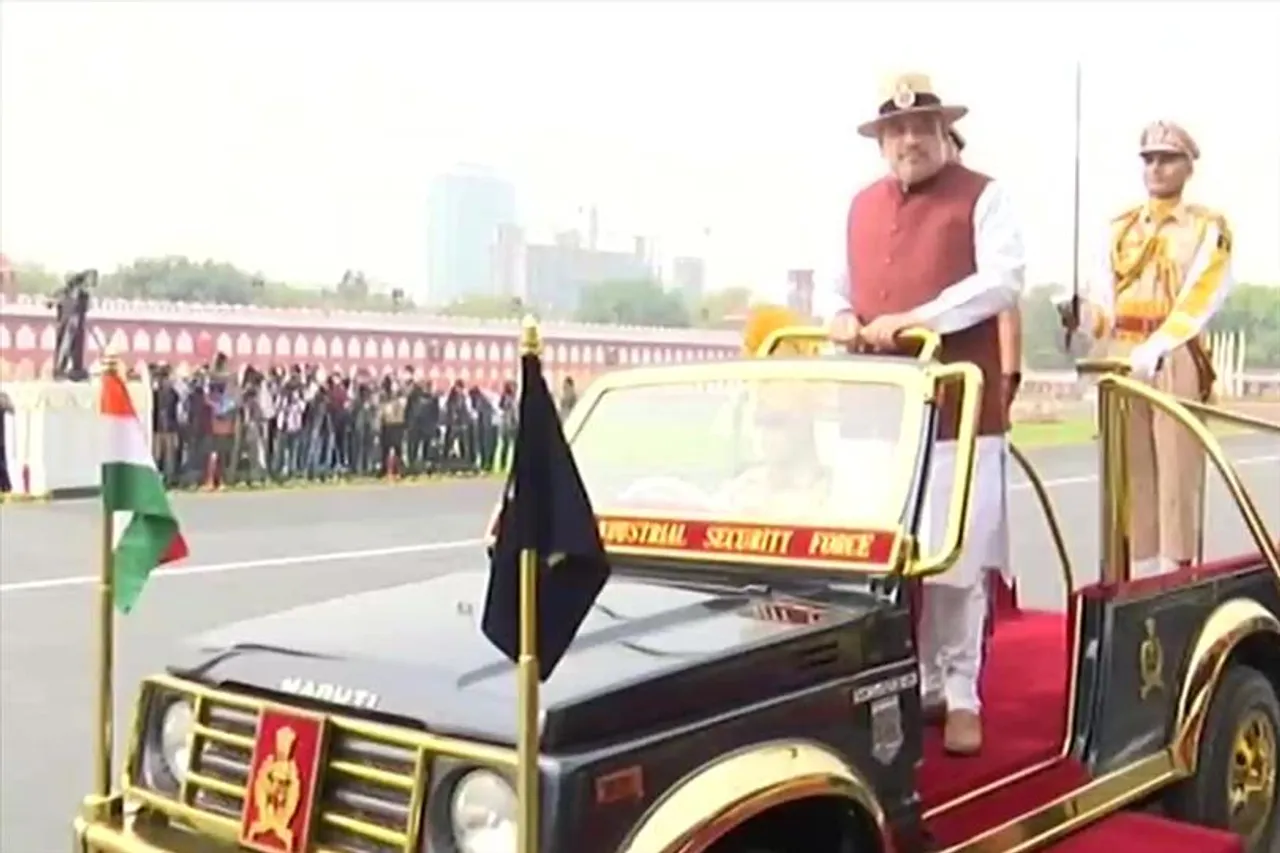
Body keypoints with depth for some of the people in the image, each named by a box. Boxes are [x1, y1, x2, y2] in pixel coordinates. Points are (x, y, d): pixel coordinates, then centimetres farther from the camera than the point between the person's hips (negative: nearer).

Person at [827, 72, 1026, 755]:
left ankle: (960, 695, 10)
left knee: (955, 561, -2)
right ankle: (917, 682, 21)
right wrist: (842, 318, 1)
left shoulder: (982, 197, 2)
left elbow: (1003, 281, -11)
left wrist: (914, 319, -19)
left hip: (959, 410, -5)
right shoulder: (862, 206, 18)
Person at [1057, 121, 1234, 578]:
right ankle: (1138, 575, 14)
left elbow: (1198, 299, -11)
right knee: (1130, 472, 7)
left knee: (1177, 473, -4)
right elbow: (1102, 299, 5)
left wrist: (1155, 349, -25)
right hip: (1120, 360, 4)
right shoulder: (1118, 228, 14)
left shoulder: (1208, 228, 3)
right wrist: (1080, 313, -19)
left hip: (1177, 360, -4)